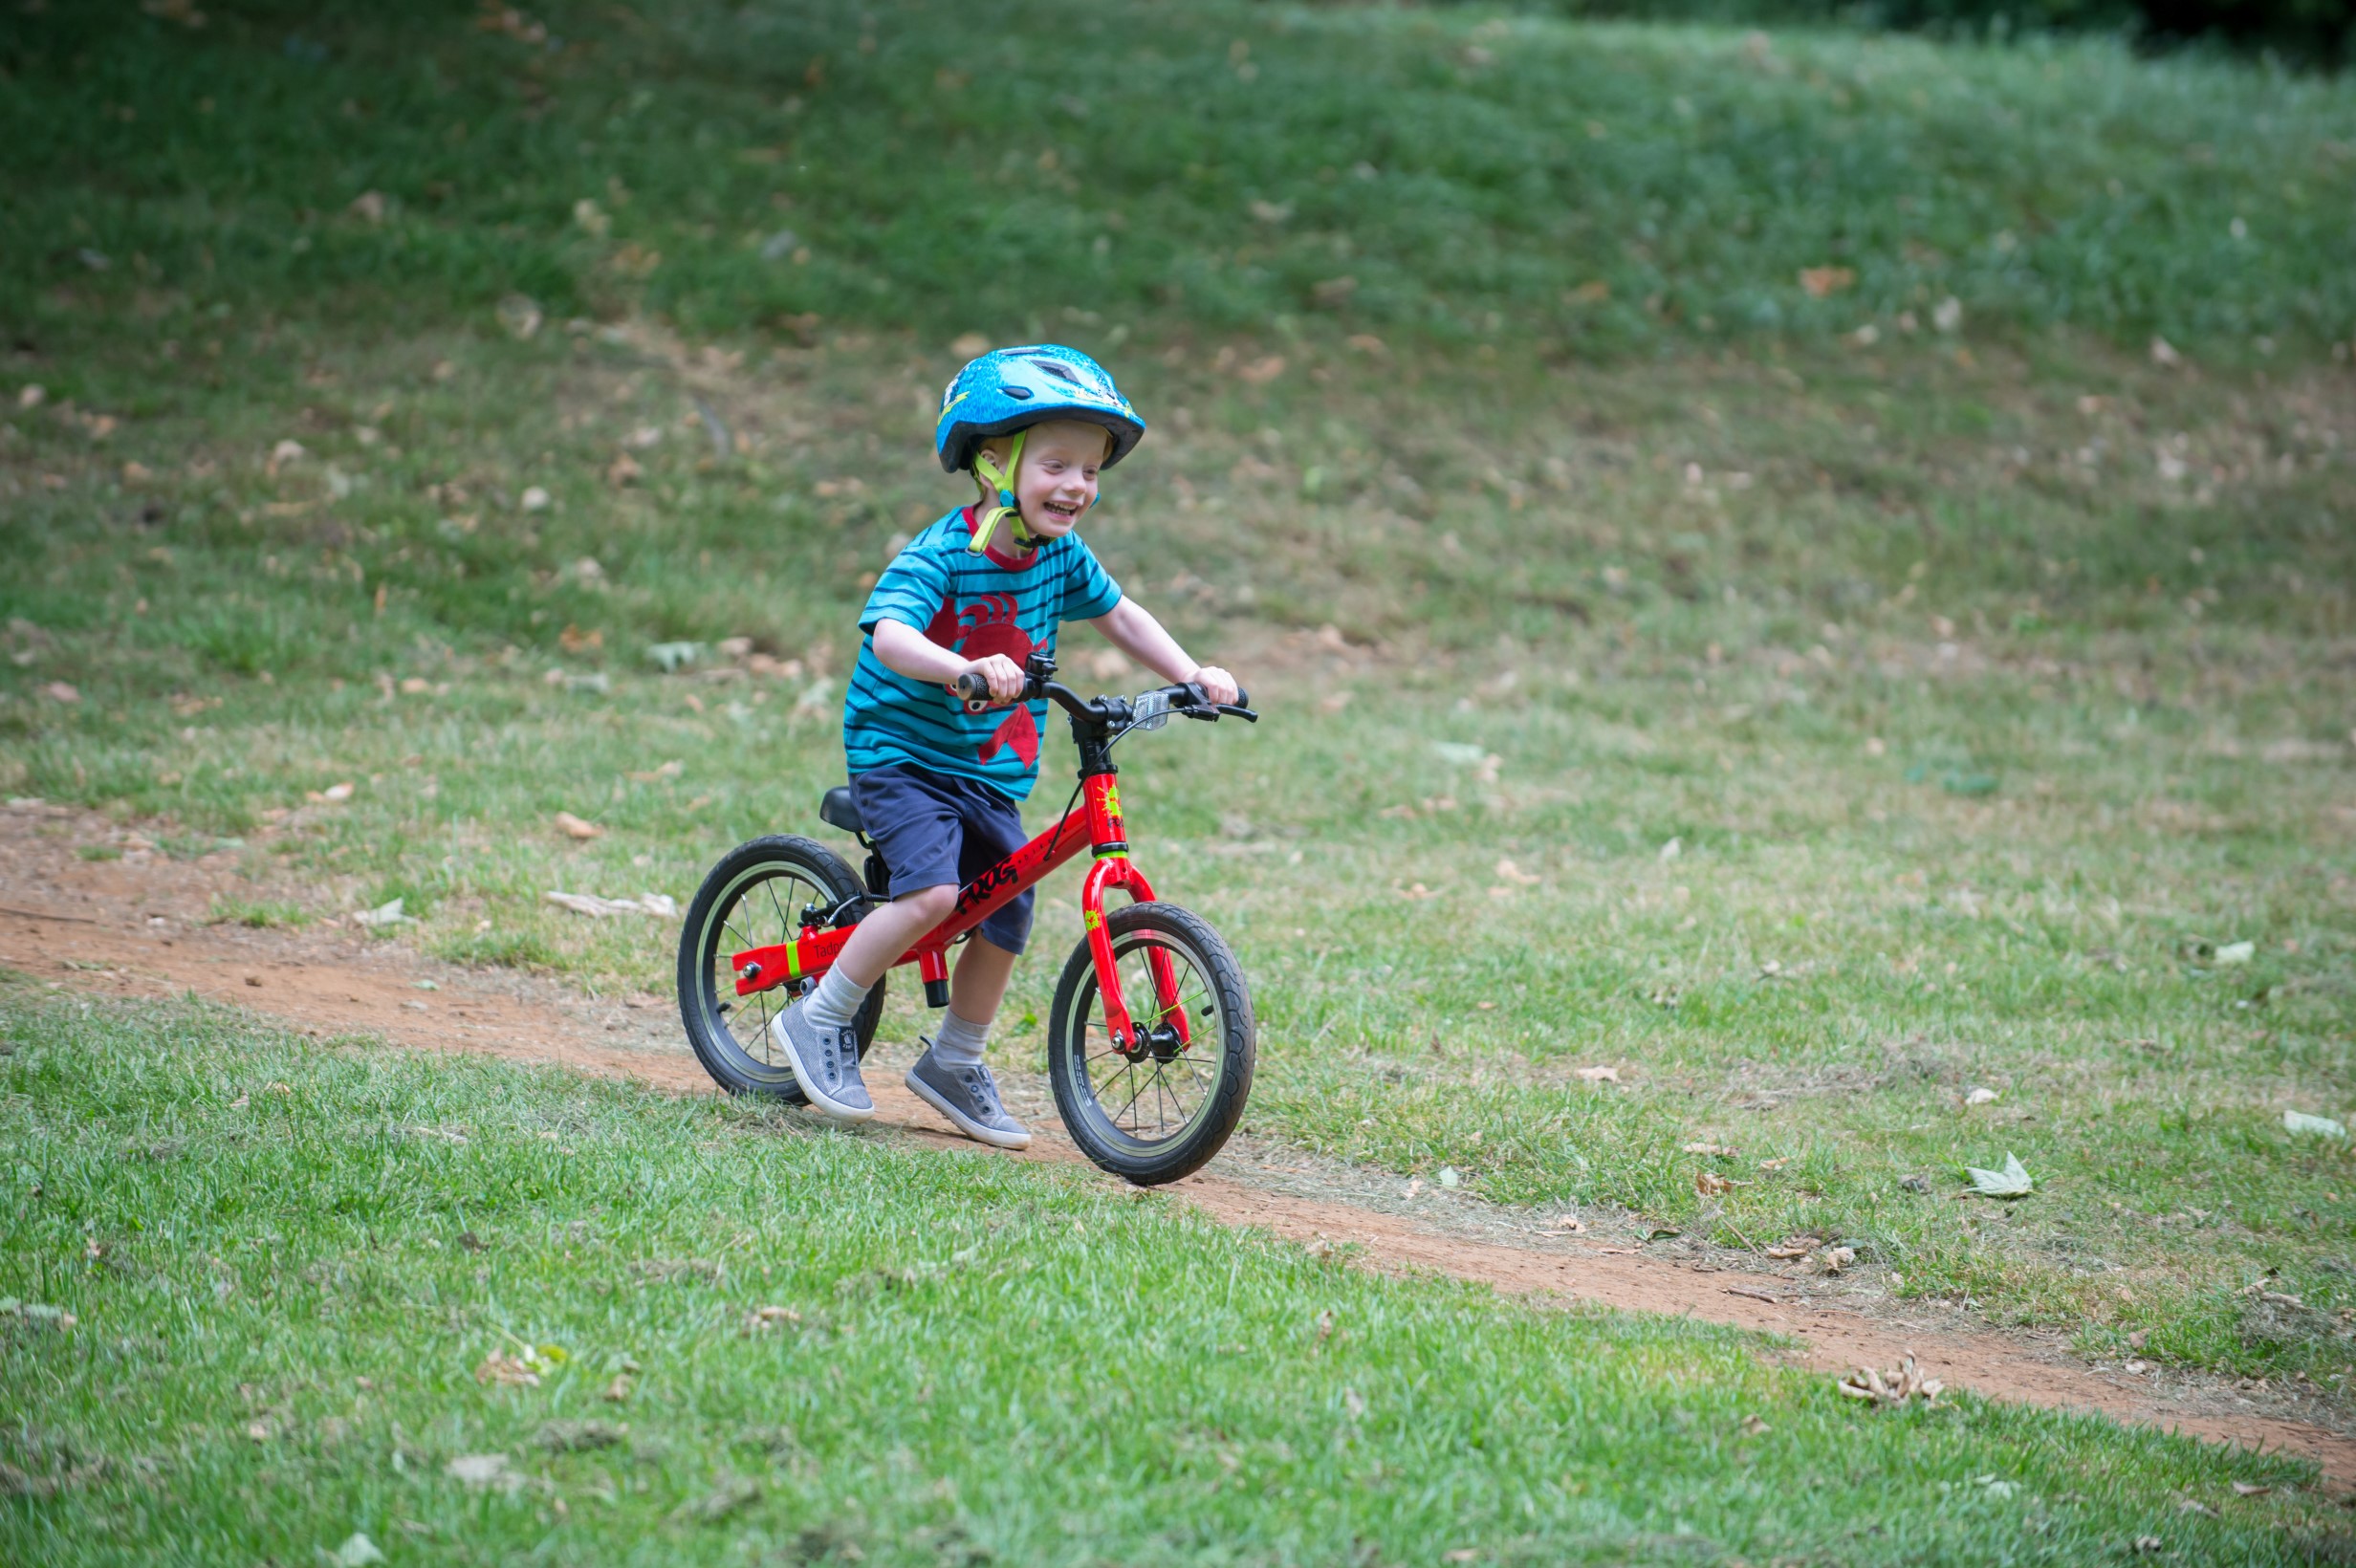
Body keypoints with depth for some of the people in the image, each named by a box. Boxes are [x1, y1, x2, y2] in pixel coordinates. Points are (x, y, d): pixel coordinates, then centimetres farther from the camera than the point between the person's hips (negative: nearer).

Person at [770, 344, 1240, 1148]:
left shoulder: (1061, 555, -1)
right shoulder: (940, 553, -21)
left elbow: (1120, 615, 15)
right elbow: (889, 634, -37)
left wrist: (1192, 674, 3)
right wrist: (967, 668, -54)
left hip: (991, 770, 7)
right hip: (901, 750, -7)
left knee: (1006, 912, 3)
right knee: (931, 892, -25)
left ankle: (952, 1066, 23)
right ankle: (820, 1020, -8)